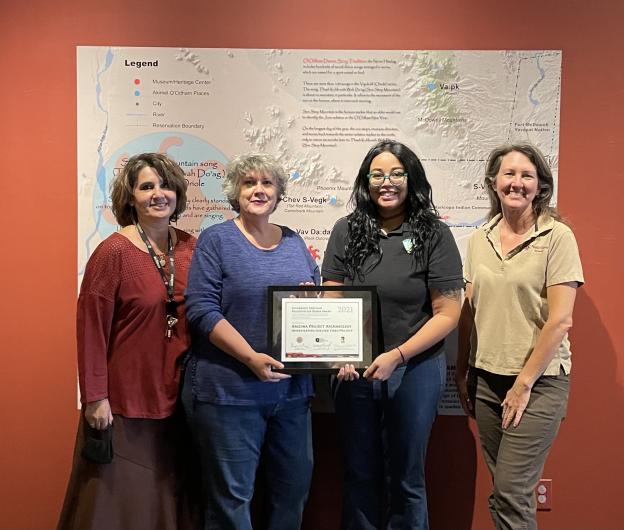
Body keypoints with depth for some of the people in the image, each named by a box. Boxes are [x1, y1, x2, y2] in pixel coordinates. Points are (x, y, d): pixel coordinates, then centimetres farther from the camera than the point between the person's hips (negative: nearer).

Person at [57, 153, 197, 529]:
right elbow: (92, 329, -12)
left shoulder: (191, 248, 3)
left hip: (175, 397, 5)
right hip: (124, 398, -5)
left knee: (166, 495, 16)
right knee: (118, 498, 8)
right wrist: (95, 397, -12)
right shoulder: (114, 252, -11)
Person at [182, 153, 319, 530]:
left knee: (293, 488, 15)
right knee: (232, 495, 4)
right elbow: (201, 309, -12)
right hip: (229, 389, -5)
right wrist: (252, 358, -20)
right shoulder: (216, 240, -4)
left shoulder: (295, 242, 11)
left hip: (291, 388, 5)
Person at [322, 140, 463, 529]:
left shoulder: (434, 235, -6)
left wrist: (396, 356, -17)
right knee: (360, 474, 16)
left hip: (416, 369, -2)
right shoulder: (347, 231, 2)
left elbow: (447, 313, -8)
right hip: (355, 370, 3)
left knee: (406, 476, 13)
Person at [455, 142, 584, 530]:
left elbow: (560, 320, -13)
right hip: (486, 378, 5)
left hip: (538, 382, -5)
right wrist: (463, 372, 12)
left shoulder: (557, 237, -9)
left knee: (510, 493, -4)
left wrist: (524, 382, -12)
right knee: (503, 488, 13)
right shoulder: (480, 239, 6)